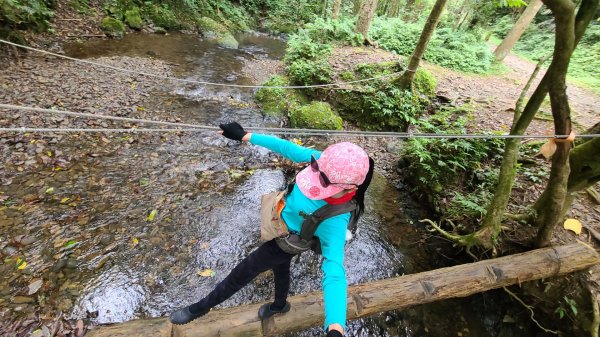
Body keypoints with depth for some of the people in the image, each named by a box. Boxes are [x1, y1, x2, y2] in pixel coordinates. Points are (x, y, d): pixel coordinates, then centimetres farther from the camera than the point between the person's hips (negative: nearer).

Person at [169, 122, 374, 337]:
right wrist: (245, 136, -12)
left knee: (242, 273, 13)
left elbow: (334, 273, -44)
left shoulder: (335, 221, -40)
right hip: (280, 222, 6)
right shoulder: (323, 160, -28)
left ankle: (201, 307, 45)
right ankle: (280, 305, 66)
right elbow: (287, 147, -18)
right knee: (280, 268, 32)